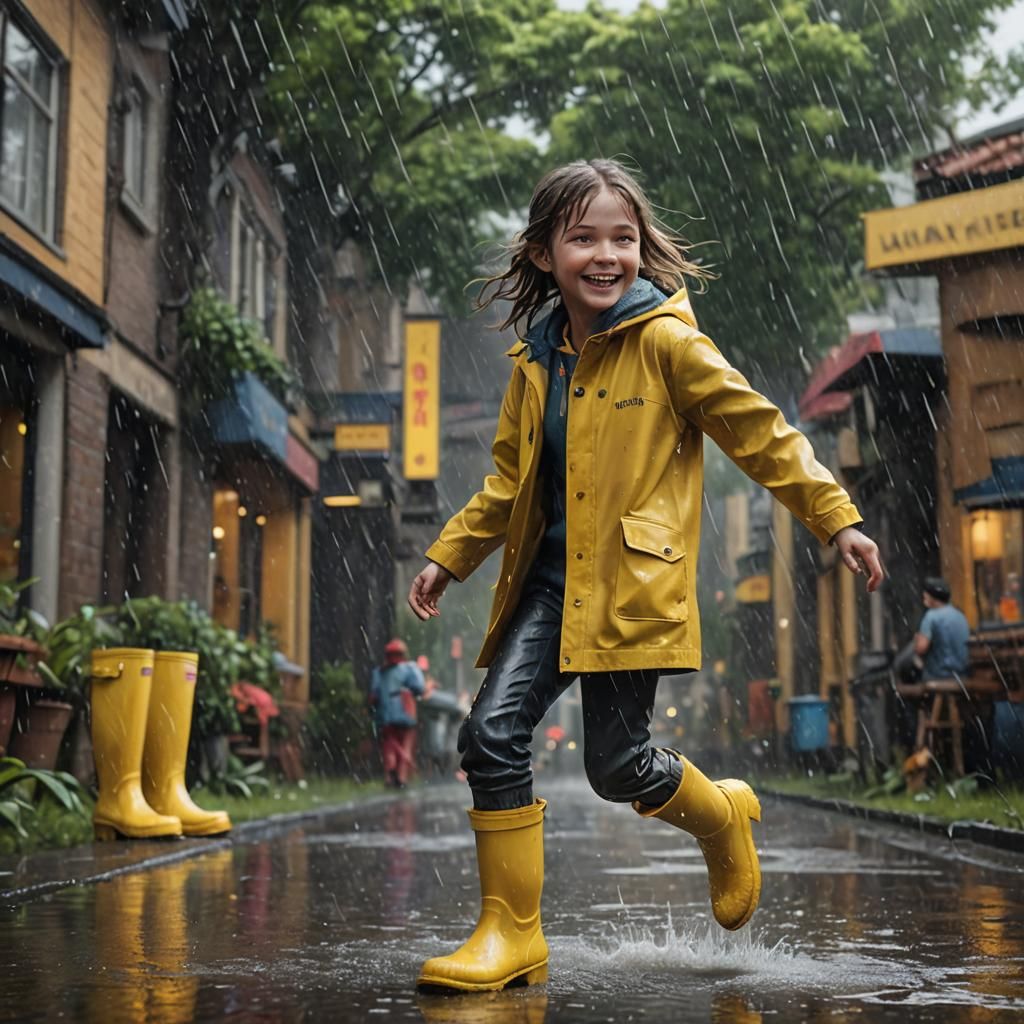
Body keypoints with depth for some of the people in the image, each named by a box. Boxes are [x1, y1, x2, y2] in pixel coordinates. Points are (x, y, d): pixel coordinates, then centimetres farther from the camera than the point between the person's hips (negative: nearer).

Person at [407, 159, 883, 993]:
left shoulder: (666, 340, -5)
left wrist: (836, 518, -7)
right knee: (491, 734, -7)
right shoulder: (537, 360, 12)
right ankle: (512, 933, 5)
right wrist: (450, 556, 21)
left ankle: (722, 816, 31)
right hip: (551, 577, 6)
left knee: (617, 764, -4)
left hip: (632, 582, -5)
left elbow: (760, 430, -4)